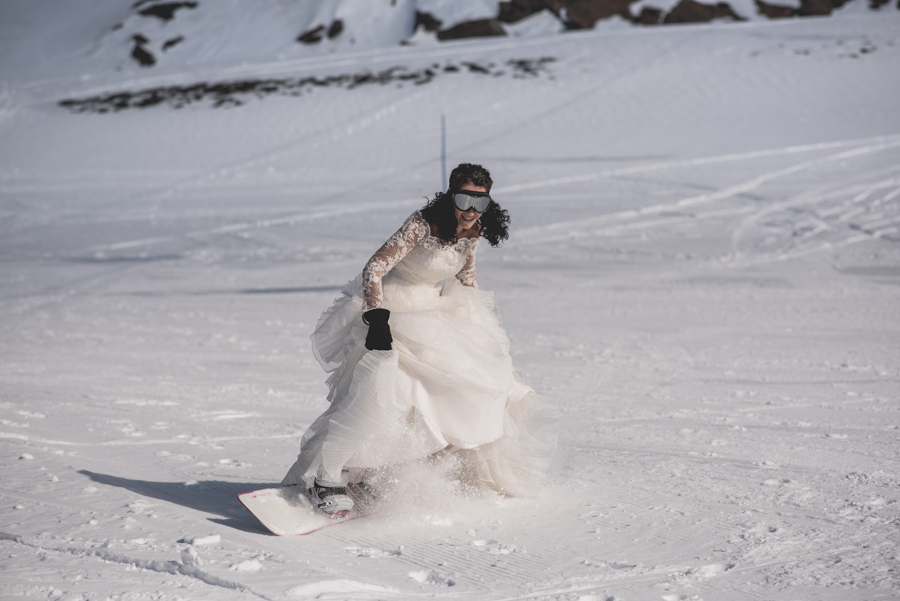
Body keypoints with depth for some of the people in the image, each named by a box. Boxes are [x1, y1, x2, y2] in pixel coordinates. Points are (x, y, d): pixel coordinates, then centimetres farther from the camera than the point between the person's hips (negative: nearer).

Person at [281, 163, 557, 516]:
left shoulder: (474, 231, -4)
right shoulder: (422, 225, -26)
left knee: (473, 382, 12)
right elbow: (374, 268, -27)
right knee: (375, 391, -26)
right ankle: (325, 477, -21)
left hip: (434, 312, 8)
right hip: (392, 312, -8)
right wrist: (377, 318, -38)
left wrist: (480, 323, 22)